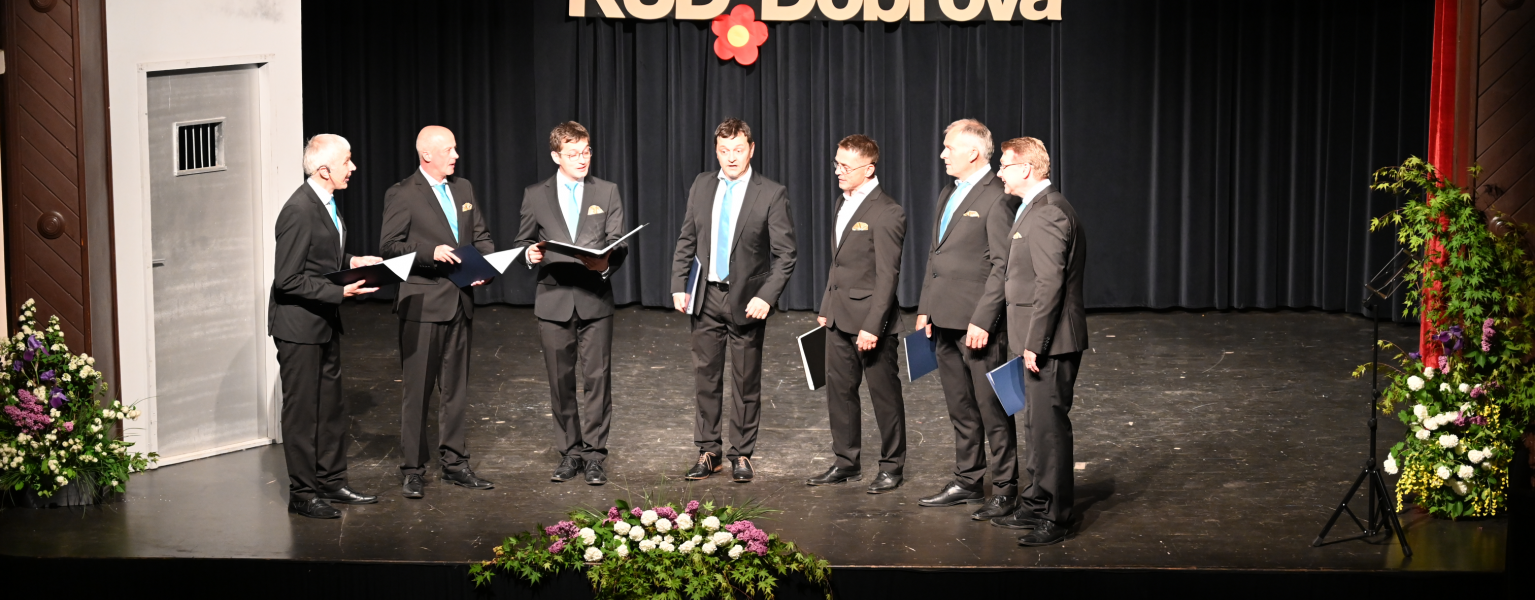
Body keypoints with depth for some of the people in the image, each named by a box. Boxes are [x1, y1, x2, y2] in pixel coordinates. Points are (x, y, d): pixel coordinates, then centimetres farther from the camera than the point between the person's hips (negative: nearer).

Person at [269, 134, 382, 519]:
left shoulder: (325, 203, 8)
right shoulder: (299, 211, -23)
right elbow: (288, 279, -23)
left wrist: (352, 263, 4)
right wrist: (340, 291, -27)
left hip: (325, 323, 10)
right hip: (299, 326, -10)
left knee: (331, 405, 16)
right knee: (302, 410, 0)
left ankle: (331, 482, 27)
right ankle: (302, 494, 9)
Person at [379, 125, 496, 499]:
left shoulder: (463, 188, 13)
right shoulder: (402, 195, -7)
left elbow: (480, 237, 18)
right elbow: (389, 246, -10)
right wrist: (430, 253, -22)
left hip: (460, 303, 6)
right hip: (422, 304, -6)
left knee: (457, 388, 12)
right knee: (418, 390, -2)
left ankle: (454, 463, 20)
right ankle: (413, 470, 4)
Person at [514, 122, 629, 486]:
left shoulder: (607, 193, 6)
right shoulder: (536, 196, 6)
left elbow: (619, 246, 2)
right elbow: (523, 243, 11)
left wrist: (607, 263, -19)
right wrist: (530, 255, -12)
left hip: (595, 300, -1)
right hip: (554, 301, 1)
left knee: (597, 378, -3)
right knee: (561, 381, 6)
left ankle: (594, 455, 3)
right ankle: (569, 453, 16)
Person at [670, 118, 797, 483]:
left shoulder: (771, 195, -8)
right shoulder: (702, 186, 5)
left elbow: (785, 255, -9)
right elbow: (687, 241, 11)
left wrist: (766, 297, -20)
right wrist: (679, 286, 1)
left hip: (747, 300, -3)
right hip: (706, 297, 4)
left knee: (746, 383, 5)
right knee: (705, 378, 8)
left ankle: (741, 455, 15)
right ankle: (708, 452, 18)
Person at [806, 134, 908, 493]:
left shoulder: (886, 213, -16)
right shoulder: (843, 203, 12)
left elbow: (887, 275, -19)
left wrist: (872, 326, -22)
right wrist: (826, 307, 16)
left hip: (870, 317, -9)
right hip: (839, 317, 9)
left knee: (884, 393, 4)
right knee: (839, 390, 13)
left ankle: (891, 467, 14)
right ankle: (846, 463, 24)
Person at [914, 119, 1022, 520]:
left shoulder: (997, 198, -13)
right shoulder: (948, 196, 16)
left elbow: (1002, 265, -17)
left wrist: (982, 320, -20)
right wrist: (925, 309, 15)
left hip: (978, 324, -9)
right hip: (946, 322, 9)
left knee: (993, 411, -2)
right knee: (961, 410, 16)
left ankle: (1004, 491, 5)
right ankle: (967, 483, 25)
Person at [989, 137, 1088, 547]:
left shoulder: (1048, 213, -18)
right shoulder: (1037, 208, 16)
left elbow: (1050, 284, -23)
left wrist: (1035, 343, -22)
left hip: (1051, 343, -11)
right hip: (1038, 341, 11)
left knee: (1050, 426, -6)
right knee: (1036, 425, 17)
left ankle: (1055, 520, -1)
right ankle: (1035, 506, 27)